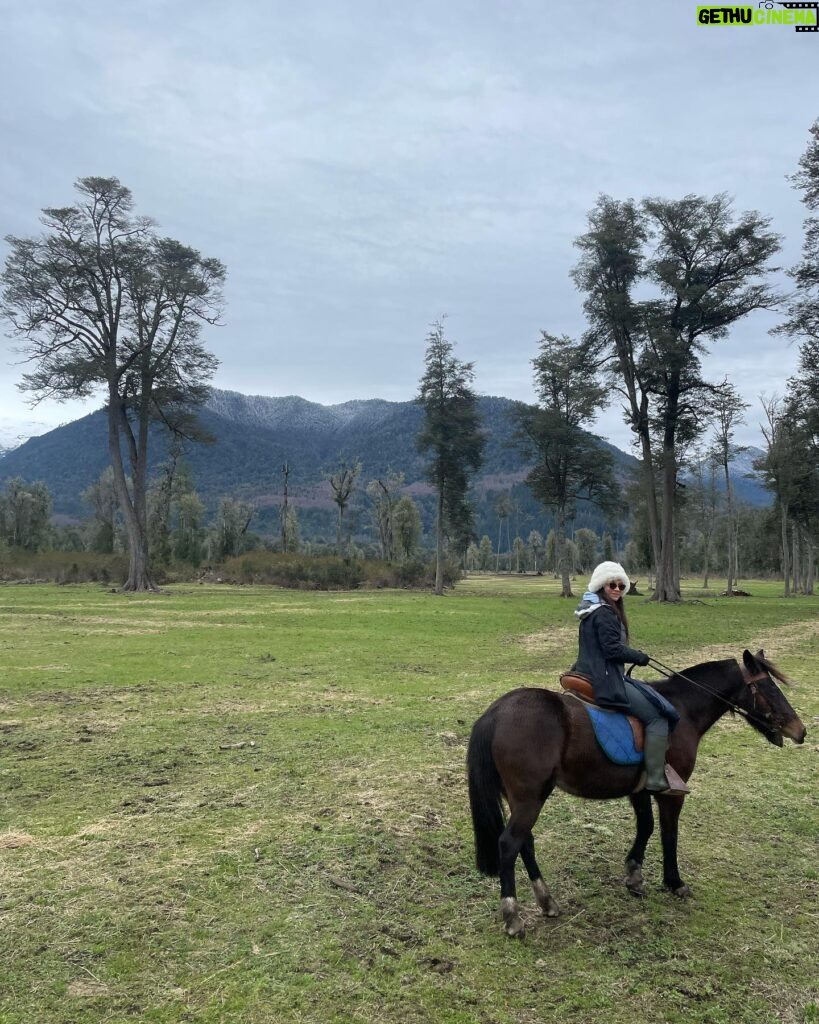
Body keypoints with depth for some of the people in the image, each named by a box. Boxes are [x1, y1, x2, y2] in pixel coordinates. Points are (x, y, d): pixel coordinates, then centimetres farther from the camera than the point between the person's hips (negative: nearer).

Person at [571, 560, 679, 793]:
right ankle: (656, 780, -8)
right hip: (606, 682, -11)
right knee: (657, 715, -9)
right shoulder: (605, 613, -17)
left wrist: (633, 654, 18)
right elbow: (613, 649, -23)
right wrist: (639, 656, -7)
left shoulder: (592, 610, 15)